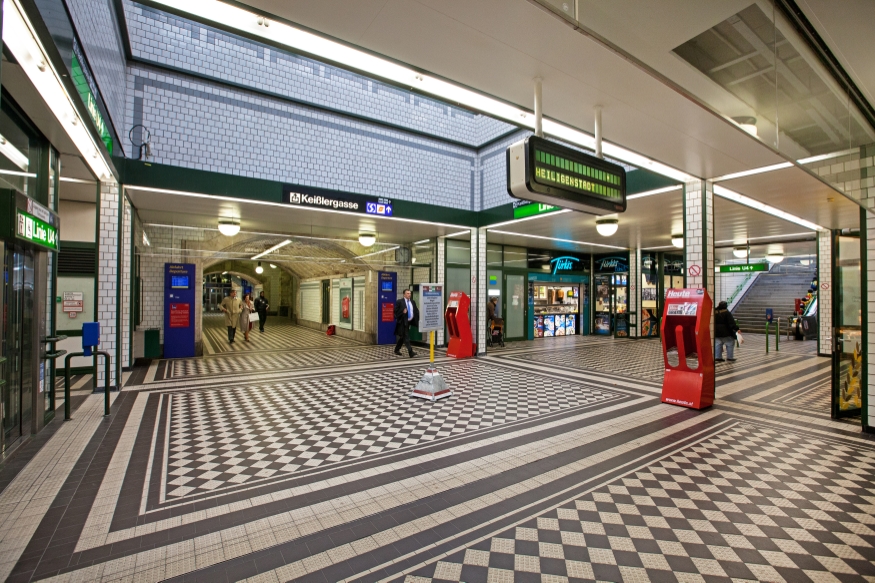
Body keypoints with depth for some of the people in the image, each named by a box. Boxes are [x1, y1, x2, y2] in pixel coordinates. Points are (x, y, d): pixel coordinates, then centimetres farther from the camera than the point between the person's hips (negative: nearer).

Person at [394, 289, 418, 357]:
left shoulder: (412, 302, 12)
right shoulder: (399, 302, -5)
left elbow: (416, 311, 11)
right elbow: (396, 311, -8)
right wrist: (402, 312, -22)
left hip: (409, 322, 7)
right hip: (403, 322, -7)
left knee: (403, 337, 16)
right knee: (406, 337, -10)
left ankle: (397, 350, 31)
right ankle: (410, 352, -14)